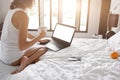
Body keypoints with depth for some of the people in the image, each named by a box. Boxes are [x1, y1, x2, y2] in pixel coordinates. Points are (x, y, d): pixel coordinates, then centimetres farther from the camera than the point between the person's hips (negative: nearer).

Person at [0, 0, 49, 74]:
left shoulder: (12, 11, 5)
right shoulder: (23, 15, -24)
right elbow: (22, 46, -26)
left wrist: (39, 40, 21)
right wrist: (40, 36, -13)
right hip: (13, 58, -8)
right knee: (43, 48, 13)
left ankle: (25, 61, 5)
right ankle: (26, 61, -8)